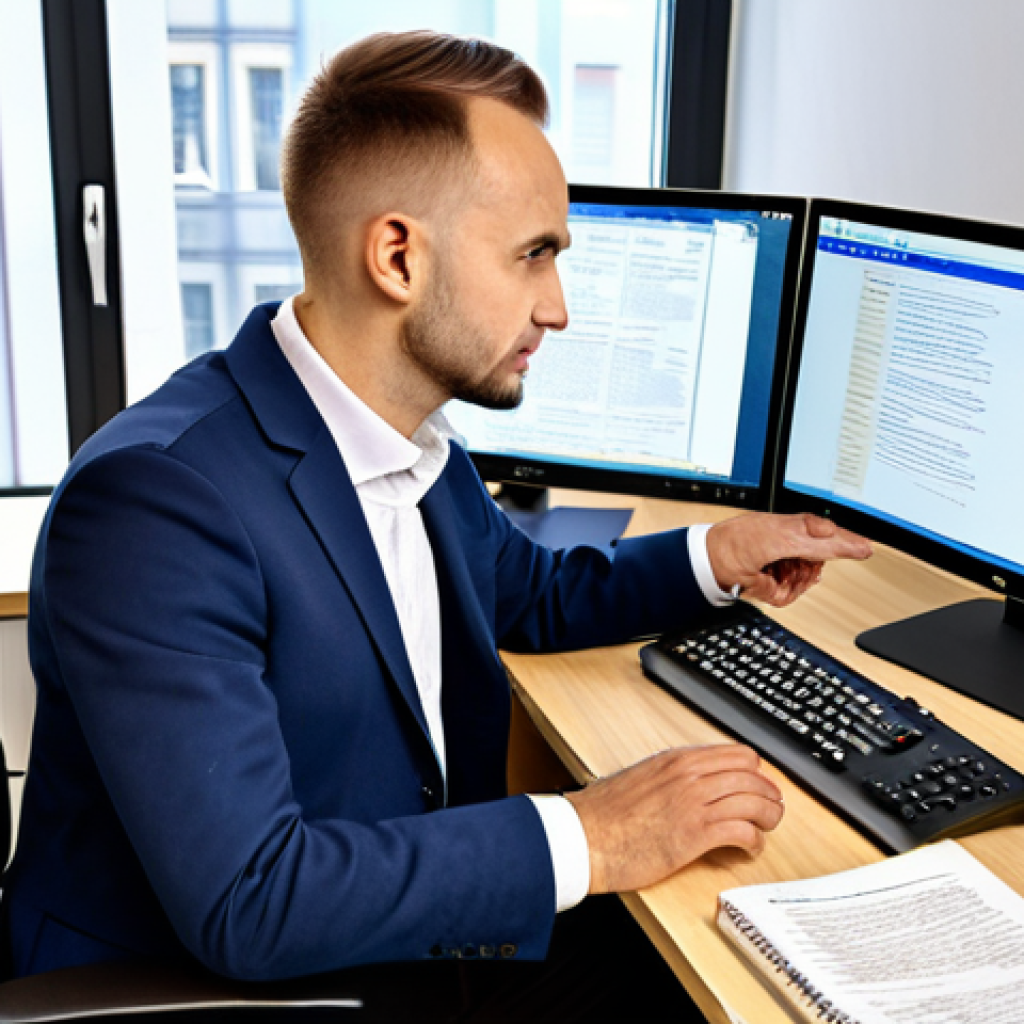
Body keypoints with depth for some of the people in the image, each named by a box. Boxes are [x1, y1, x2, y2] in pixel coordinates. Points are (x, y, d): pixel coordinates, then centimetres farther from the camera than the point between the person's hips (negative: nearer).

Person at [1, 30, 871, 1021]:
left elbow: (528, 595, 22)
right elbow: (242, 902, -30)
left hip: (421, 941, 8)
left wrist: (709, 556, 8)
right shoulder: (155, 497, -25)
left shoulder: (417, 446, 0)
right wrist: (585, 839, -25)